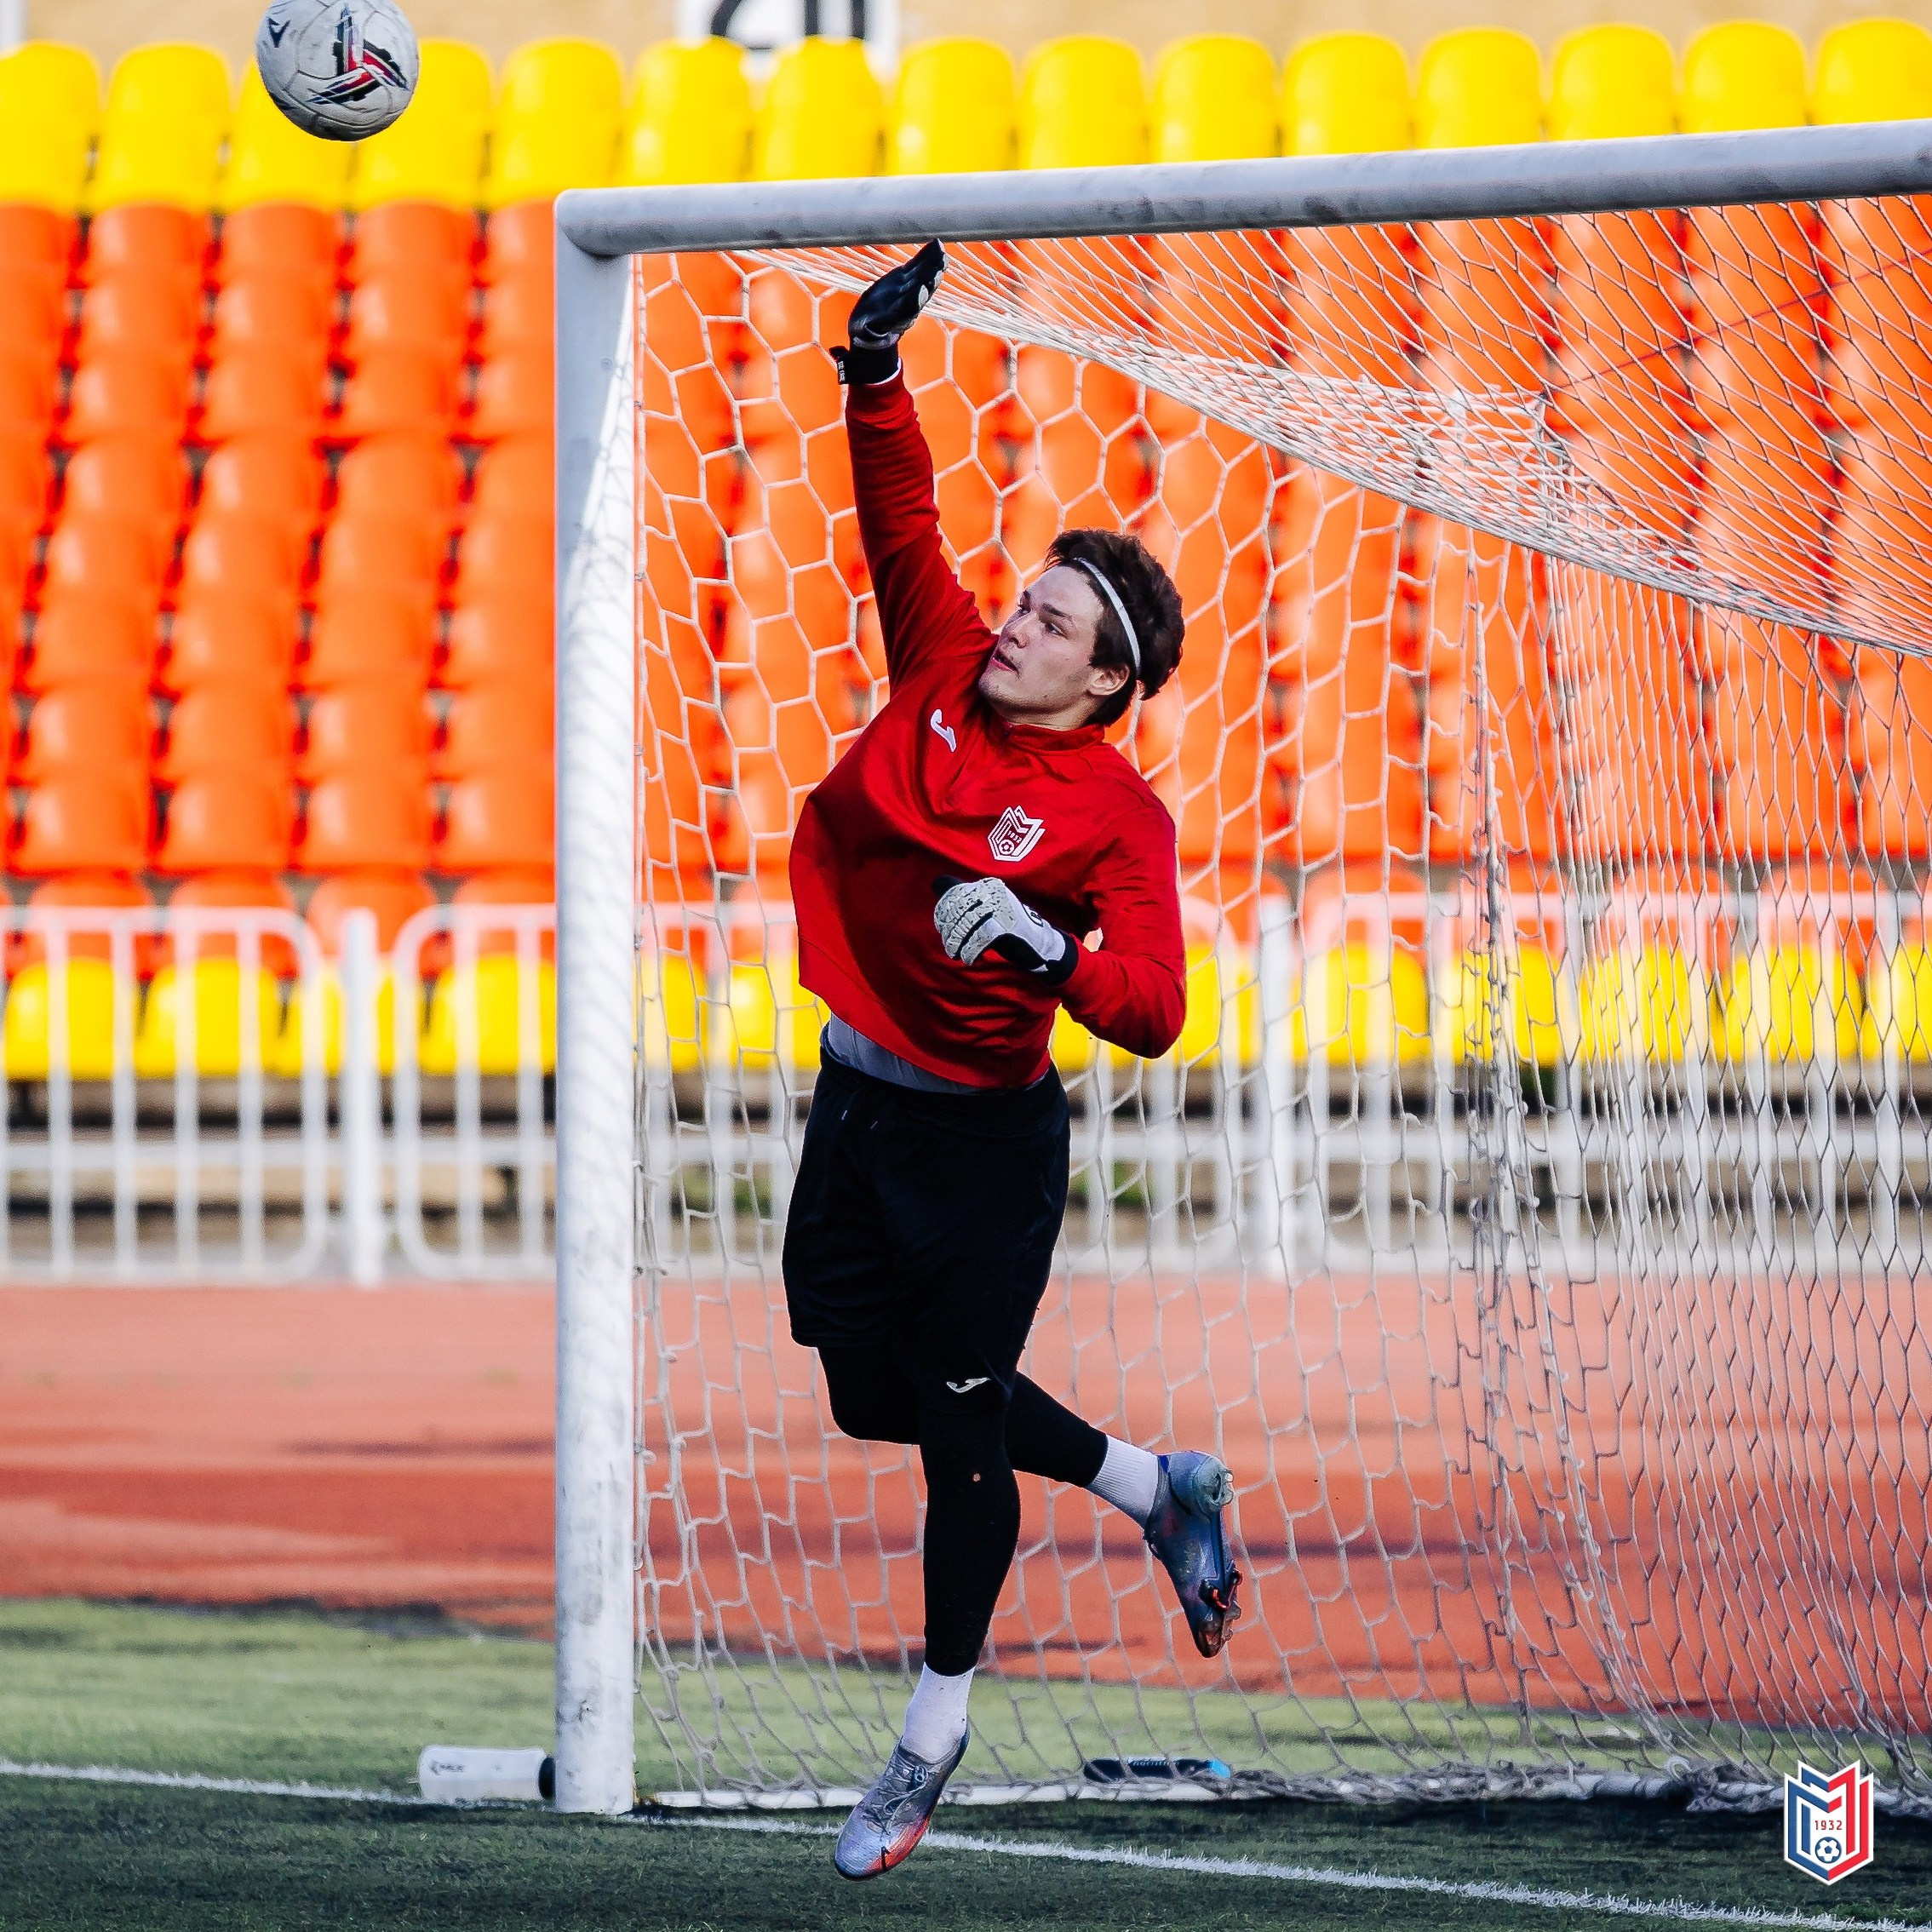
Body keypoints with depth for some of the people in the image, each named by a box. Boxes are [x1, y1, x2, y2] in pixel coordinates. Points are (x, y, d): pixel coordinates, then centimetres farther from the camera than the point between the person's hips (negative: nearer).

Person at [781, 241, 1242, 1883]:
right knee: (876, 1395, 17)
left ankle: (939, 1727, 19)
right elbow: (901, 516, 2)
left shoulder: (1116, 813, -15)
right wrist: (879, 375, -12)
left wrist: (1049, 952, -39)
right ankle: (1157, 1488, 38)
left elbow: (1154, 1010, -23)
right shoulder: (944, 671, 1)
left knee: (959, 1423, 2)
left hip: (982, 1142, -7)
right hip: (855, 1109, 7)